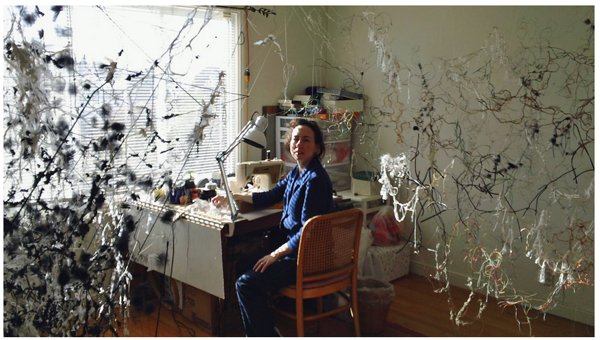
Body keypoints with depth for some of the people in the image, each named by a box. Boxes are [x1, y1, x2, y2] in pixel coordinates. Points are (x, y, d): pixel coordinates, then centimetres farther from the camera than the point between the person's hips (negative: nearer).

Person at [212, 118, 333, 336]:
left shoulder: (315, 180, -22)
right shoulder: (296, 172, 7)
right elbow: (269, 197, 21)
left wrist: (275, 254, -19)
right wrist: (233, 197, 19)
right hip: (291, 248, 10)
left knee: (246, 283, -15)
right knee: (244, 265, 20)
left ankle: (265, 334, 3)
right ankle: (264, 329, 30)